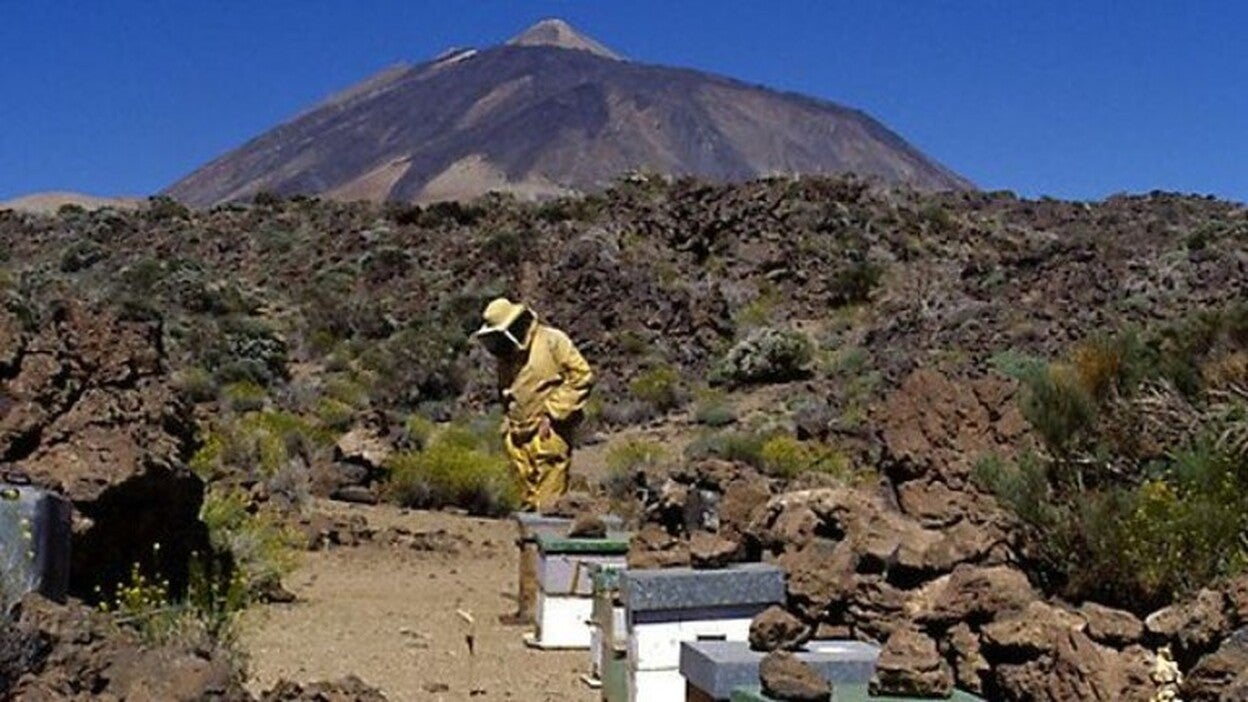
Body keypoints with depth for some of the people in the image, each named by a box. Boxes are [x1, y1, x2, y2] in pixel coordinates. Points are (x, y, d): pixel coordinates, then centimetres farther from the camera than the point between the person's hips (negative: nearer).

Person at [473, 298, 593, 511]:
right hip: (519, 438, 7)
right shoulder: (506, 354, 16)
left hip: (548, 435, -7)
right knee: (529, 495, 11)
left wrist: (552, 413, -13)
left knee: (547, 499, -9)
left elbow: (582, 376, -11)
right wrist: (509, 425, 12)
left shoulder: (552, 341, -6)